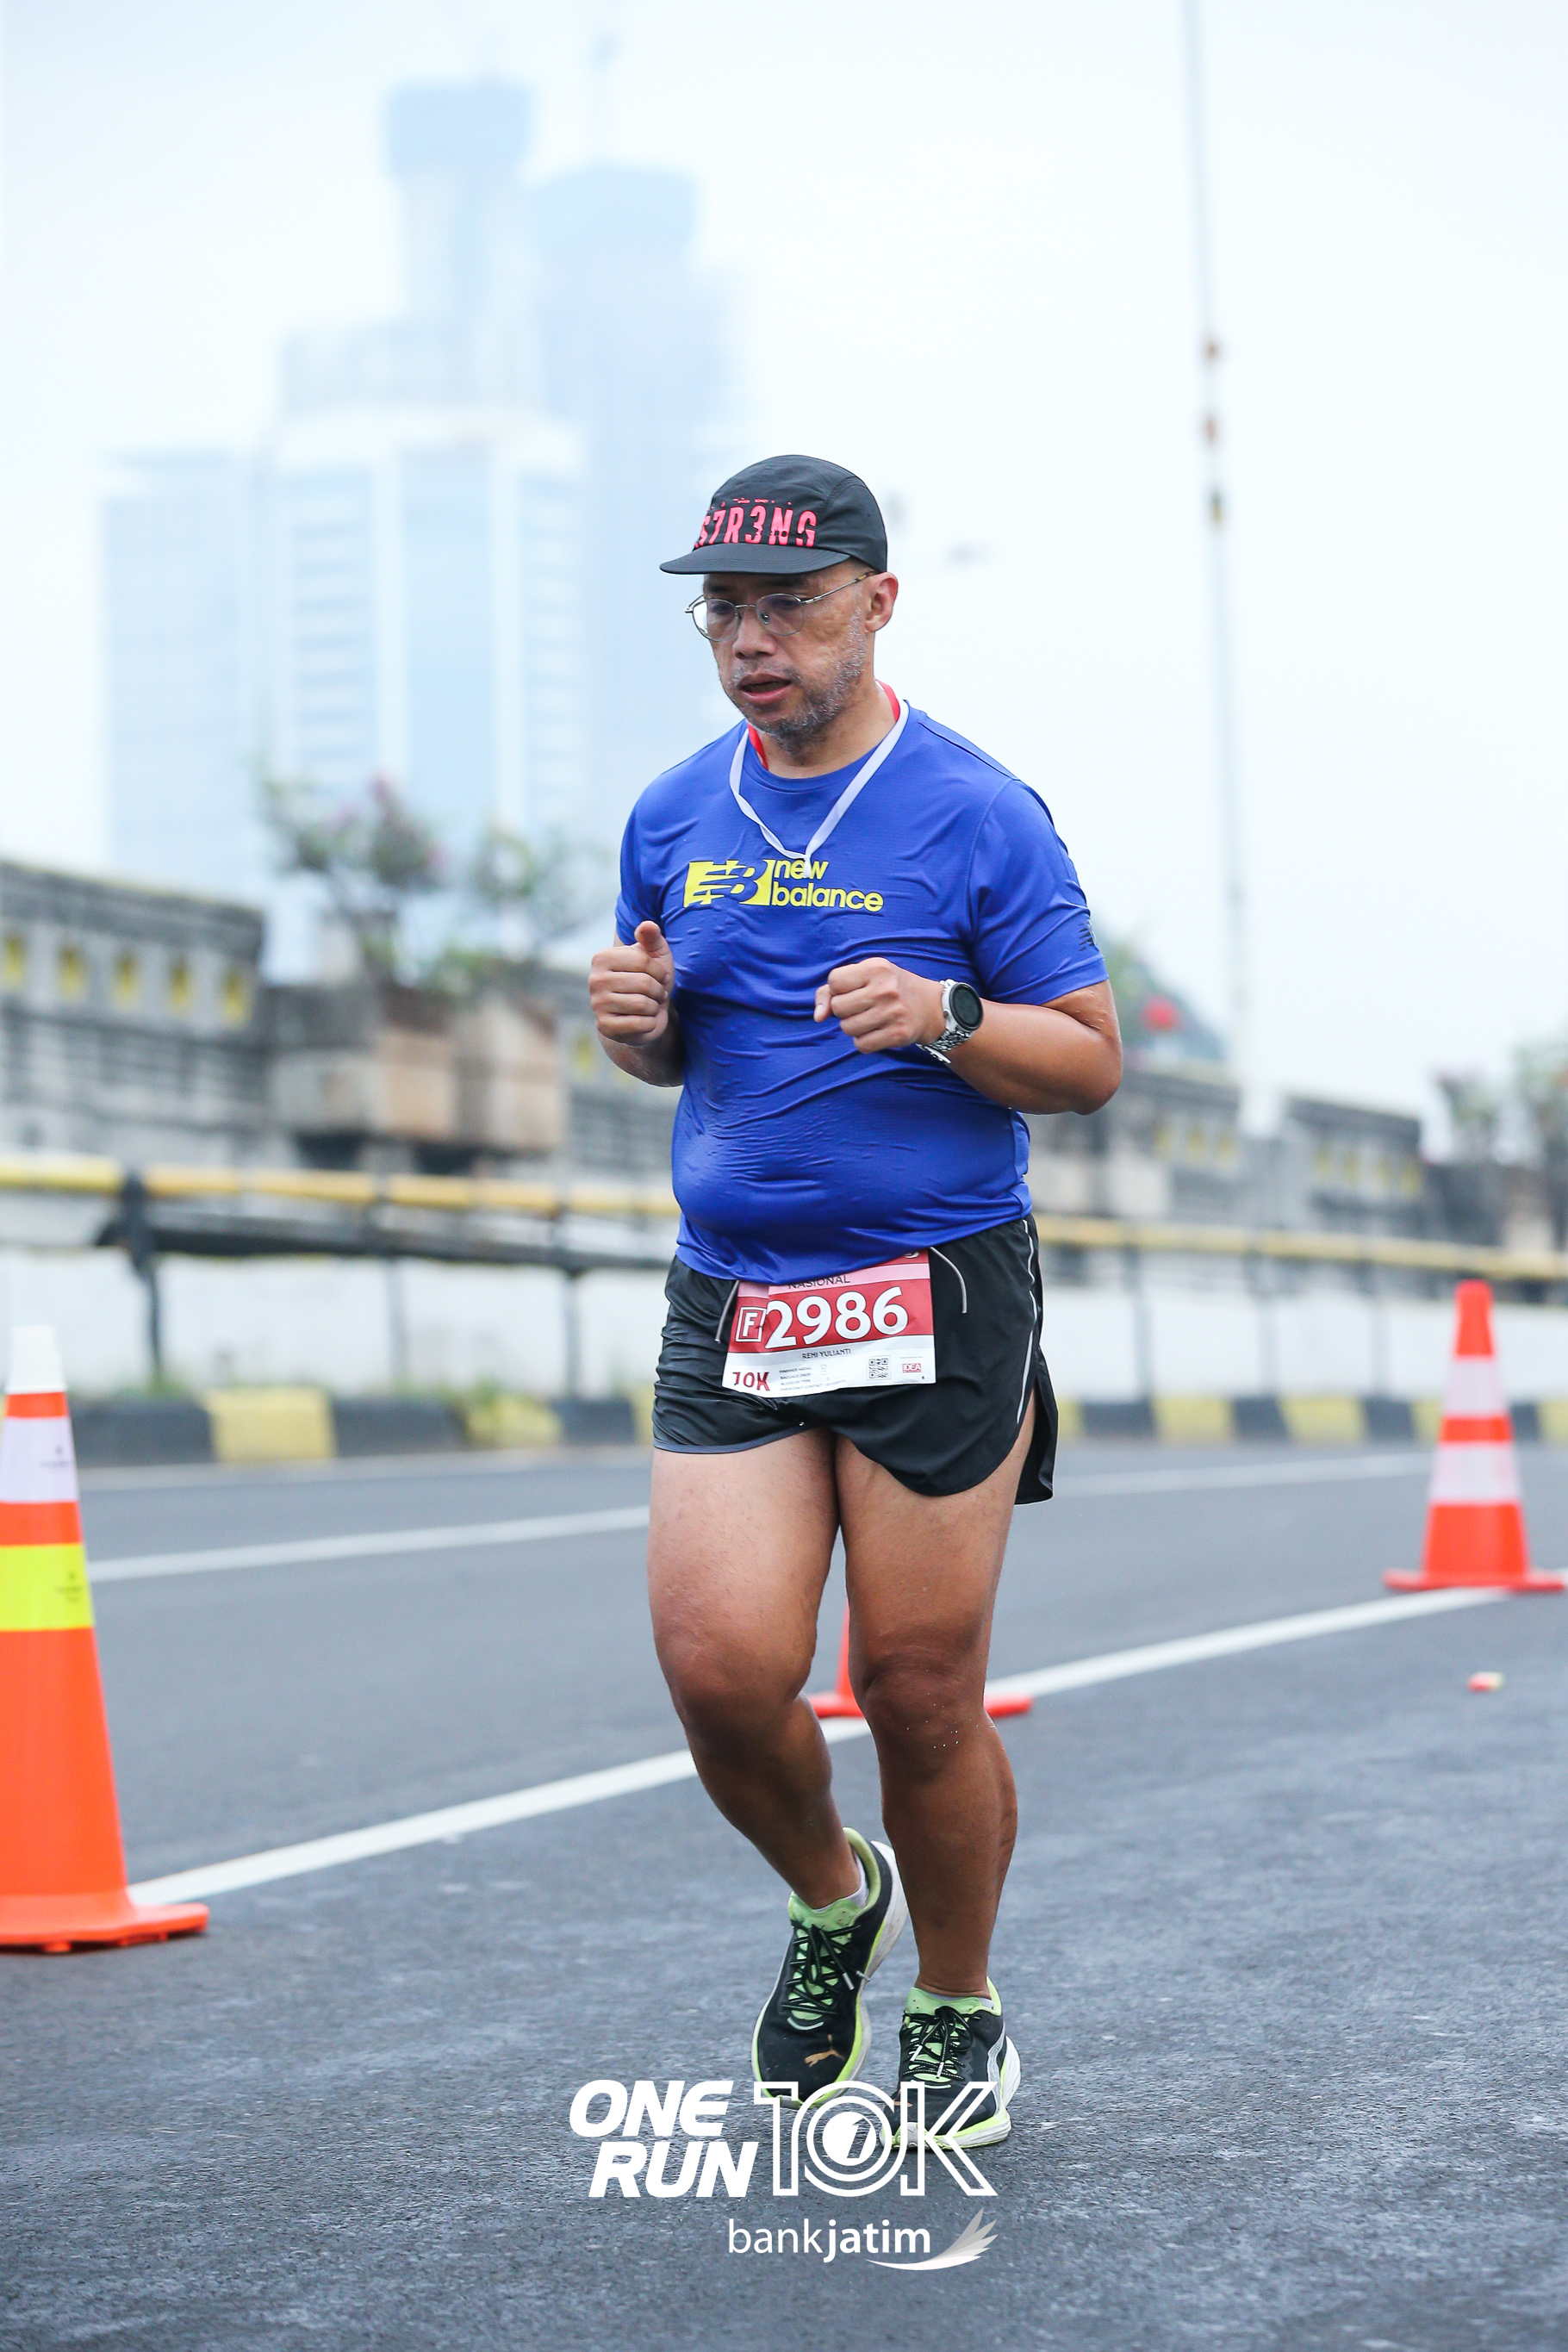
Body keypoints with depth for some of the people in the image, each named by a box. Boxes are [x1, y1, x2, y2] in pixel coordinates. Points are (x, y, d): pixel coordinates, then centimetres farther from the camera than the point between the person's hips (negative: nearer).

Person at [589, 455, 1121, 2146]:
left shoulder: (975, 816, -4)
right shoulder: (672, 819, 11)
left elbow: (1090, 1062, -2)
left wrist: (942, 1016, -21)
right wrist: (636, 1020, -2)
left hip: (940, 1303, -3)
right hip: (730, 1303, 4)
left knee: (921, 1694, 1)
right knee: (719, 1666, -9)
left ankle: (956, 2013, 25)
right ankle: (833, 1900, 22)